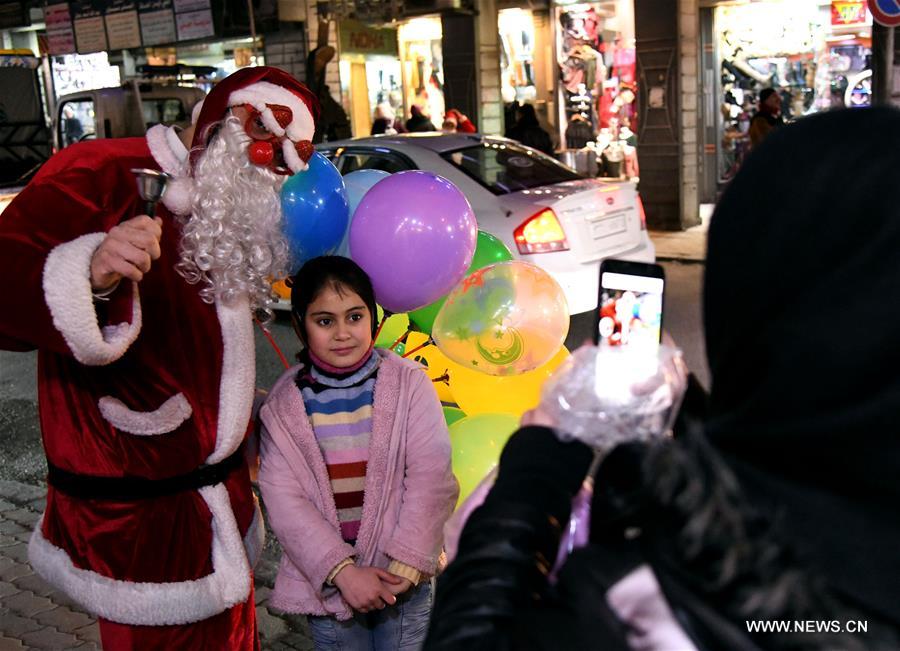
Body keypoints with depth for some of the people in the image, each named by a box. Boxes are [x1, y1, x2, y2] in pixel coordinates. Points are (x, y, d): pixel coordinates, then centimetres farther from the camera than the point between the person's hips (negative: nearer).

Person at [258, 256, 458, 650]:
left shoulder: (408, 384, -5)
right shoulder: (282, 406, -3)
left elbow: (430, 478, -9)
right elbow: (284, 500, -8)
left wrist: (405, 566, -15)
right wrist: (342, 571, -16)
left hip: (403, 578, 0)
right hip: (326, 583, 1)